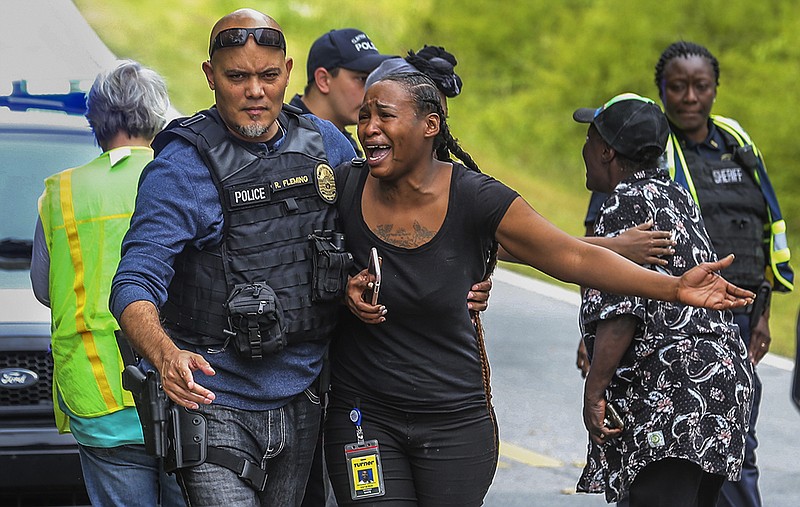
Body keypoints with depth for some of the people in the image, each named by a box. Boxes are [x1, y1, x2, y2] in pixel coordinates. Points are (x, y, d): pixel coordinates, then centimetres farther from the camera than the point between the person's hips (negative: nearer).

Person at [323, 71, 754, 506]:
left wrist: (674, 287, -19)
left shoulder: (474, 199, -11)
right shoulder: (342, 188, -6)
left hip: (456, 419, -1)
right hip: (363, 416, 1)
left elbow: (573, 256, -11)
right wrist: (345, 290, -12)